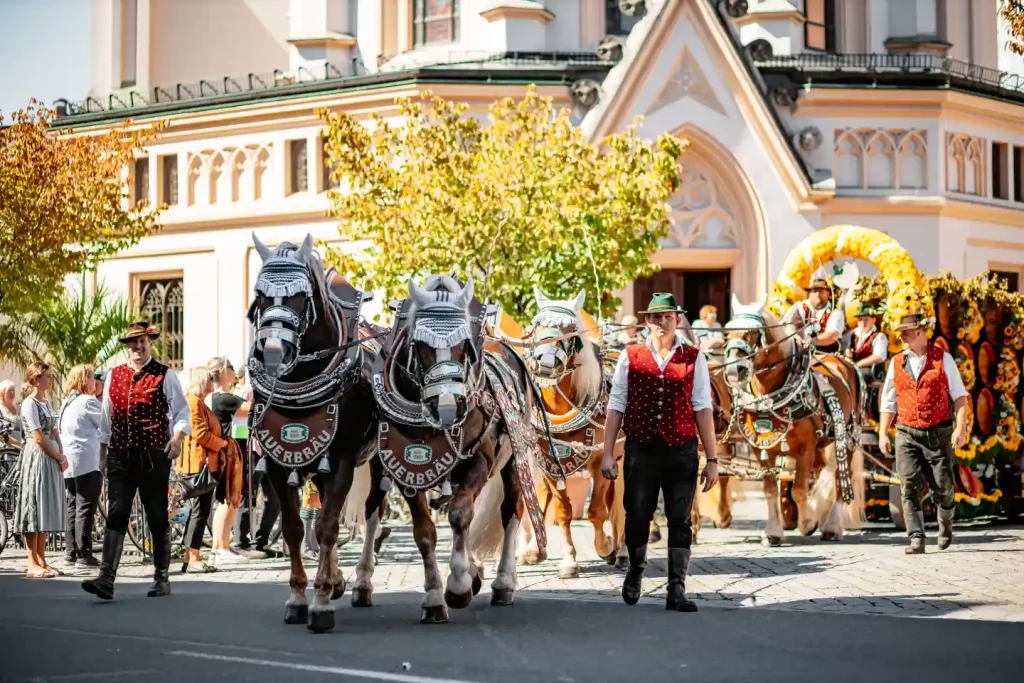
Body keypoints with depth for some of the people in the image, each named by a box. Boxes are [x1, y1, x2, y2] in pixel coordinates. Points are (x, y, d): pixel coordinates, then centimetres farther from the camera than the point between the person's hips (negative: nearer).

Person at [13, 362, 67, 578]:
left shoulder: (46, 403, 15)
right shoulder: (30, 404, -10)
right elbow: (39, 438, -14)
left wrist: (61, 456, -1)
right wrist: (60, 458, -8)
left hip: (51, 460, 8)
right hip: (36, 459, -8)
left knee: (46, 510, 8)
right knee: (34, 510, -7)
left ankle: (41, 561, 12)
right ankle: (33, 564, -6)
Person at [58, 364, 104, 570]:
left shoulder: (66, 404, 16)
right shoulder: (88, 402, -10)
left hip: (69, 463, 9)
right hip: (87, 463, -9)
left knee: (72, 507, 13)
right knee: (86, 508, -7)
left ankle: (71, 552, 17)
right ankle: (84, 556, -8)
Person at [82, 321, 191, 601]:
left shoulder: (165, 376, 0)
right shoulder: (114, 376, 12)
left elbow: (181, 411, -1)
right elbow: (106, 415, 18)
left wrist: (177, 436, -17)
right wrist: (103, 447, 17)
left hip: (154, 456, -2)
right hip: (120, 455, 2)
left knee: (158, 518, 7)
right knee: (116, 514, -8)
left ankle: (161, 578, 17)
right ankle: (106, 579, -16)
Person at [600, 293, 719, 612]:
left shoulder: (693, 359, 2)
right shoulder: (630, 357, 4)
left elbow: (702, 409, -1)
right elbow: (616, 406, 3)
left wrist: (711, 459, -4)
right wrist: (607, 453, -1)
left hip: (681, 451, 0)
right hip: (640, 449, 0)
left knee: (680, 522, 2)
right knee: (637, 517, 6)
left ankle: (676, 590, 7)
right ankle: (635, 571, 33)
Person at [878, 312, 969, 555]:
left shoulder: (943, 358, 1)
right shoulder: (896, 363, 9)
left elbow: (959, 396, -1)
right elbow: (888, 402, 14)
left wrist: (961, 427, -11)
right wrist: (882, 433, 6)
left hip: (938, 433, -2)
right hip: (907, 434, 2)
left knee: (942, 487, 3)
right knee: (910, 487, -9)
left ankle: (945, 523, 32)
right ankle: (916, 539, -9)